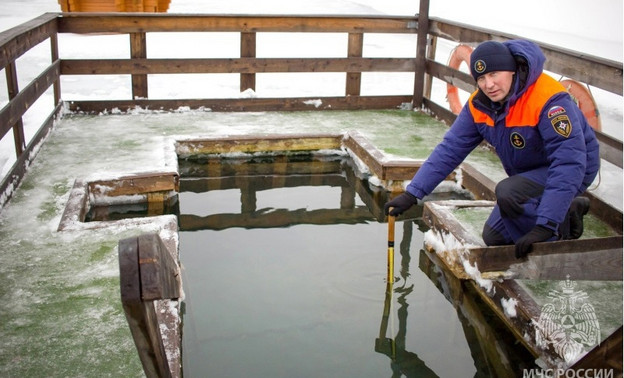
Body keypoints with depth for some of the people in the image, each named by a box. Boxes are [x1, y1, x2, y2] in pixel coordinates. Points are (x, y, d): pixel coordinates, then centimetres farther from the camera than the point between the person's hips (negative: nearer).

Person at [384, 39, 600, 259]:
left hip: (573, 169, -8)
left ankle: (564, 224, -6)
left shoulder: (547, 99, -32)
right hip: (529, 174, 8)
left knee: (506, 193, -33)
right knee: (493, 238, 11)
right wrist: (412, 194, -18)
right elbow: (450, 149, -9)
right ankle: (569, 209, 20)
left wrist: (544, 226, -42)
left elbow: (570, 162, -38)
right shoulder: (479, 104, -11)